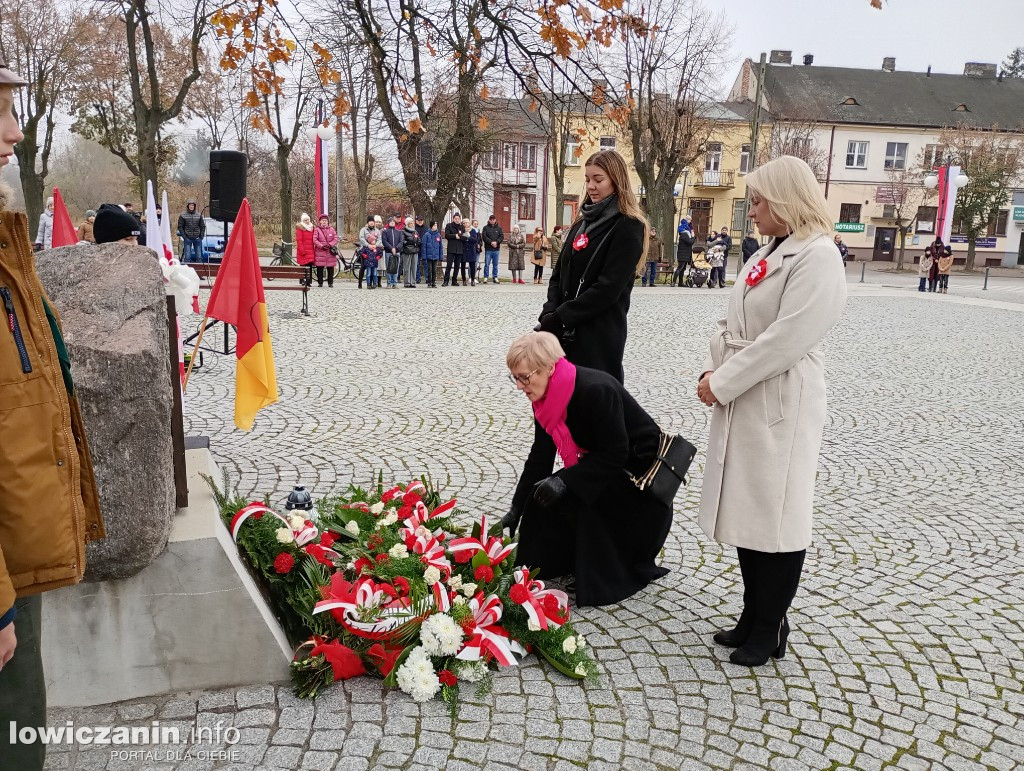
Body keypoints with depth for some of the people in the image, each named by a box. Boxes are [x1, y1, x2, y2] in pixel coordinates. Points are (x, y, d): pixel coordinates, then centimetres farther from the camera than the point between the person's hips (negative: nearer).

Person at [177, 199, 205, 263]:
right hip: (187, 239, -2)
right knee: (187, 257, -5)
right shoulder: (182, 215, 0)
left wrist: (201, 236, 1)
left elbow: (203, 226, 12)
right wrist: (184, 236, -8)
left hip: (197, 239, 3)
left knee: (199, 257, 5)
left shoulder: (199, 215, 8)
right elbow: (180, 227, 1)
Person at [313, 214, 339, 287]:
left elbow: (336, 238, 4)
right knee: (320, 268, 0)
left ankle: (330, 282, 10)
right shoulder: (317, 230, 4)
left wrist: (330, 245, -11)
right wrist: (321, 246, -16)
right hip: (320, 251, -1)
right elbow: (315, 240, -5)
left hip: (330, 252, 2)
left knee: (330, 268, 2)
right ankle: (320, 282, 8)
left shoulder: (331, 229, 10)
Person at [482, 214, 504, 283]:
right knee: (487, 264, -3)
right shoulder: (486, 227, 3)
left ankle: (495, 277, 12)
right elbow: (484, 236, -7)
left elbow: (502, 236, 3)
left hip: (496, 249, 2)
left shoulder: (499, 228, 10)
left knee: (495, 264, 7)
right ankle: (485, 277, 1)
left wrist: (496, 242, -12)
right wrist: (491, 242, -17)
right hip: (488, 249, -2)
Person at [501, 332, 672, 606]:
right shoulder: (546, 396, -6)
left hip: (641, 468, -8)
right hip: (601, 465, 8)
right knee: (545, 497, -9)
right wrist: (516, 511, -3)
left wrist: (565, 480, -33)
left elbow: (614, 454, -28)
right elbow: (540, 457, -2)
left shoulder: (596, 390, -32)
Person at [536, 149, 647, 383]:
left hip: (600, 335, -7)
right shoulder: (582, 223, 15)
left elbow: (608, 288, -16)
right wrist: (549, 313, -5)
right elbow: (559, 274, 13)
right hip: (566, 332, 7)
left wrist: (558, 318, -16)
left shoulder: (628, 227, -8)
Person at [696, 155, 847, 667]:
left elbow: (787, 339, -21)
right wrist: (712, 371, -1)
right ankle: (754, 618, 29)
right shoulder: (767, 256, 14)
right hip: (742, 398, 9)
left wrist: (721, 383, -17)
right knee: (745, 509, 14)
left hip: (780, 404, -9)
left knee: (774, 515, 1)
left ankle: (770, 629, 17)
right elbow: (733, 325, 15)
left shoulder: (817, 258, -13)